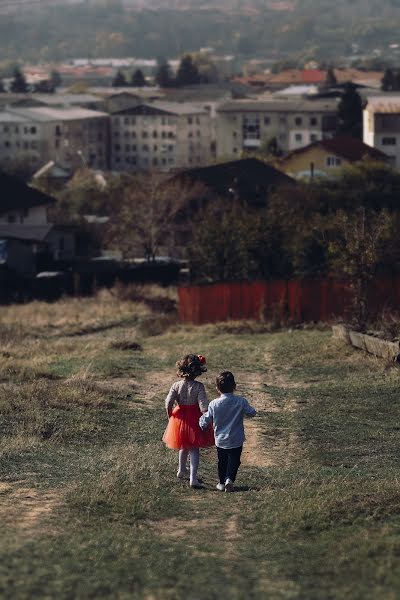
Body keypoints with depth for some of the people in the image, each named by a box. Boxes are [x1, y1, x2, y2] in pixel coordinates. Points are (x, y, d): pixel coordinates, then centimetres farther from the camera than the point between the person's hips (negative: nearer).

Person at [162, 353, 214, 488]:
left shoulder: (176, 385, -10)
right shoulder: (198, 386, -16)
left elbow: (168, 402, -15)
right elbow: (203, 405, -19)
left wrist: (170, 415, 3)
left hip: (180, 418, 3)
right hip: (194, 419, -3)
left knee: (183, 446, 26)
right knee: (194, 450, 5)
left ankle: (182, 470, 45)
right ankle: (193, 478, -3)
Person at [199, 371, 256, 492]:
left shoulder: (214, 404, -13)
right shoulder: (241, 402, -15)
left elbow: (206, 420, -4)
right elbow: (252, 413, -1)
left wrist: (201, 422, 18)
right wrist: (247, 408, 19)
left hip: (220, 440, 2)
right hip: (236, 440, -1)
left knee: (222, 462, 19)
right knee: (234, 461, 8)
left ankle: (222, 482, 26)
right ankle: (229, 479, -12)